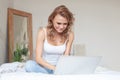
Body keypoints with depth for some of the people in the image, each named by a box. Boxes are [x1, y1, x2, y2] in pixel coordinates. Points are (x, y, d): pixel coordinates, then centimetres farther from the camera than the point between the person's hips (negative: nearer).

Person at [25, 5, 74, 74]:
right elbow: (38, 58, -15)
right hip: (45, 67, 0)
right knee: (29, 64, -31)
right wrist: (53, 68, -31)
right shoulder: (43, 32, -11)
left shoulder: (69, 34, -7)